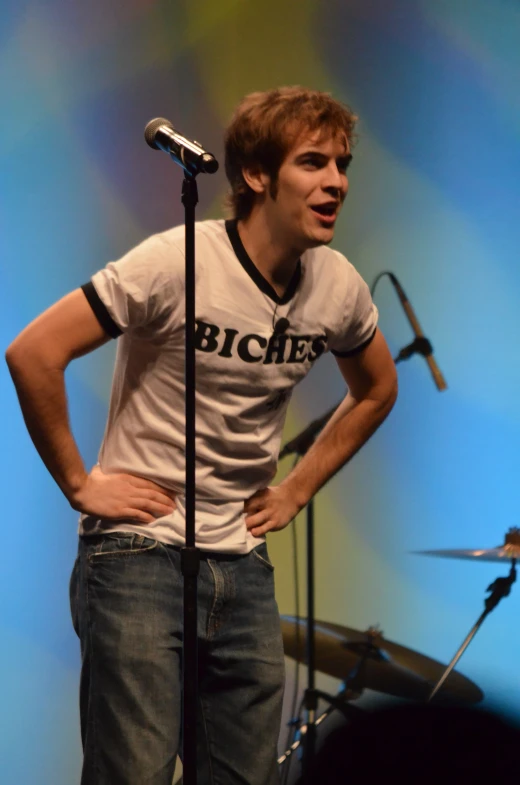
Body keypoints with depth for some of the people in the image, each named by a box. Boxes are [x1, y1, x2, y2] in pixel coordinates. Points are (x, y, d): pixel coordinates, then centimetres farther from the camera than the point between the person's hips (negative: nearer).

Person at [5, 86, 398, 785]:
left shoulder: (339, 288, 2)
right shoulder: (177, 263, -15)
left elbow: (376, 390, 22)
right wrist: (78, 484, -11)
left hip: (245, 569, 6)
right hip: (139, 555, -6)